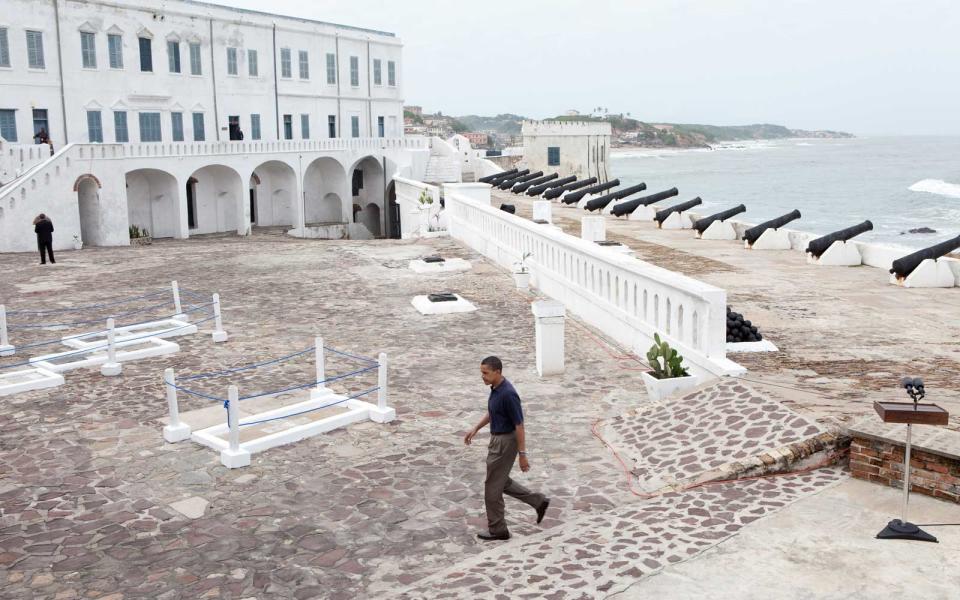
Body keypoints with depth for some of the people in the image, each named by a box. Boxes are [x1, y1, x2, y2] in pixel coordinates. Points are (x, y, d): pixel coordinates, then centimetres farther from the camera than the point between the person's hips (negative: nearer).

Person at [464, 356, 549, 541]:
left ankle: (497, 530, 16)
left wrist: (523, 454, -19)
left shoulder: (508, 394, -27)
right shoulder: (496, 388, 2)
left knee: (493, 486, 2)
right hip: (497, 440, 10)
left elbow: (519, 426, -23)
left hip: (505, 442, -10)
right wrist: (476, 429, 16)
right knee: (502, 482, 20)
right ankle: (538, 501, 28)